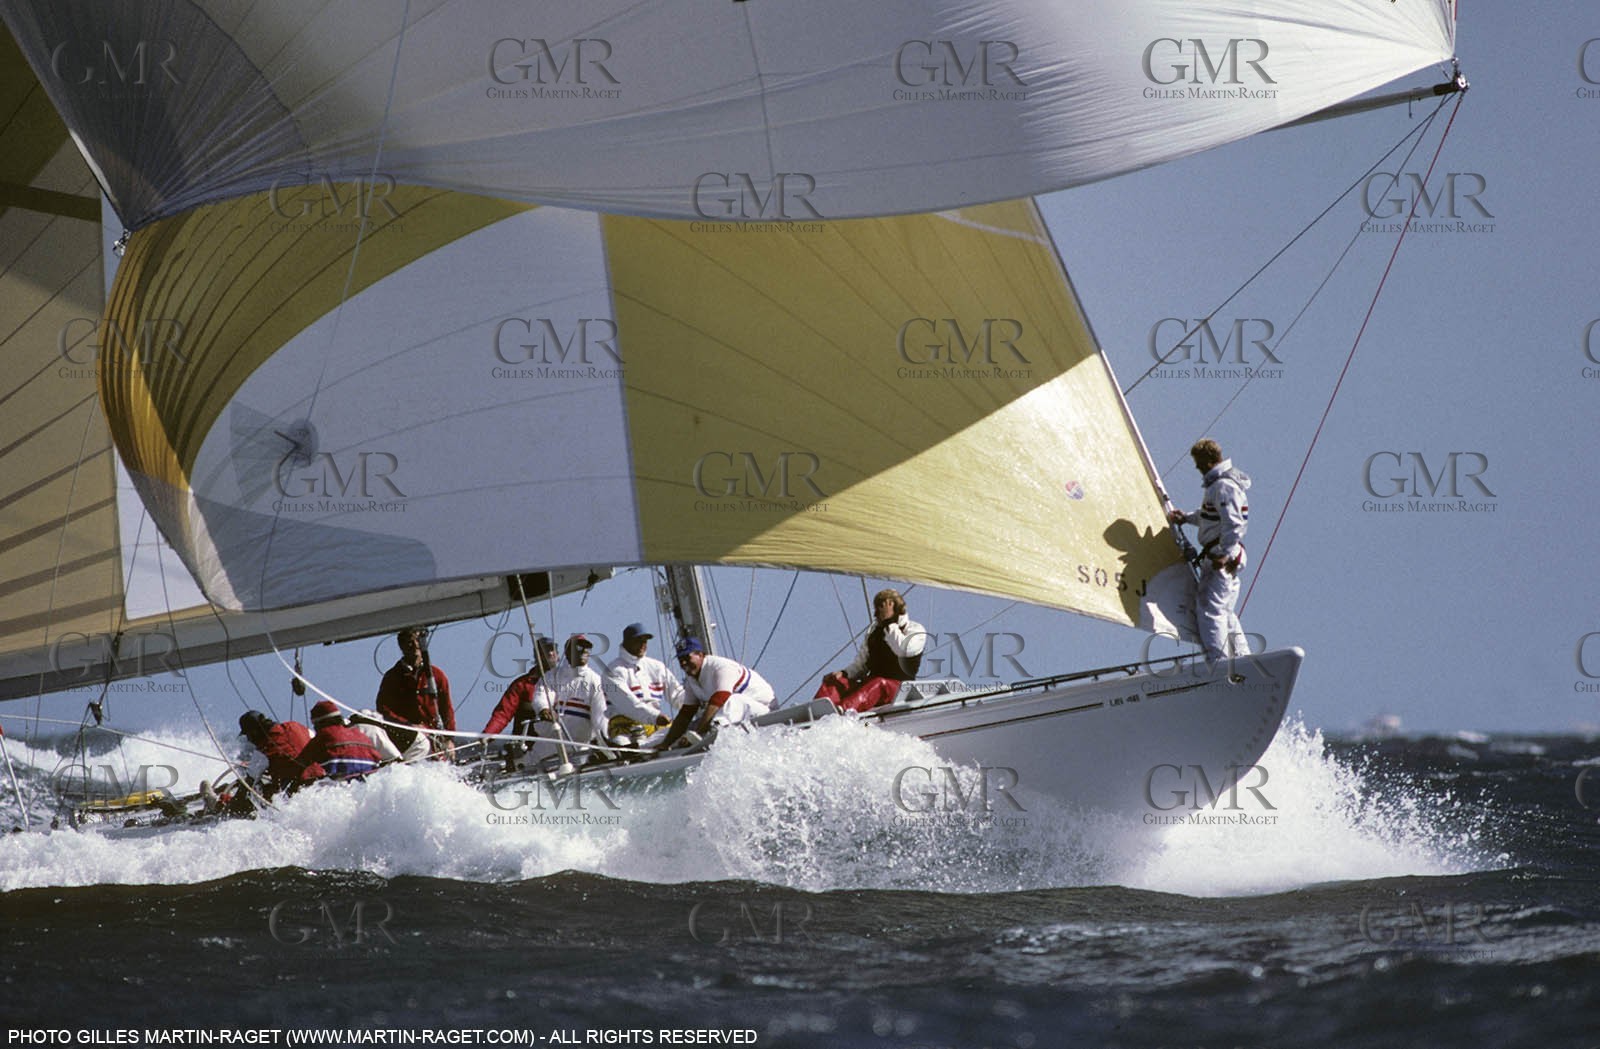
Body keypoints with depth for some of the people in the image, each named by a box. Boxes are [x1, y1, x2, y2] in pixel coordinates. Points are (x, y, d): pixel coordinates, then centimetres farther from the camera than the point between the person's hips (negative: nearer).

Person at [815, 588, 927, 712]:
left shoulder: (915, 630, 7)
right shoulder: (874, 631, 25)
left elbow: (903, 650, -16)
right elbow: (861, 664, 22)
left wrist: (889, 622, -11)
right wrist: (844, 673, 1)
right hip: (871, 681, 6)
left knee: (878, 684, -40)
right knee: (832, 681, -19)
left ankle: (843, 708, -70)